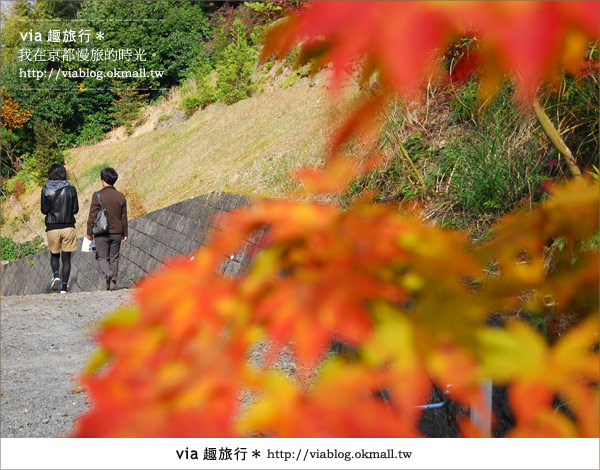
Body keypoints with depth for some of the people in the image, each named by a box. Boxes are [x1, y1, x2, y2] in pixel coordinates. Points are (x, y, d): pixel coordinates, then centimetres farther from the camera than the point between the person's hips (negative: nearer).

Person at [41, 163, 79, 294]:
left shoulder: (46, 190, -4)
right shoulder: (71, 189, -2)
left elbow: (44, 210, -2)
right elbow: (75, 209, 0)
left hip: (52, 228, 0)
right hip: (68, 227, 0)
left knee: (54, 255, 19)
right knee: (66, 258, 7)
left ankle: (56, 275, -8)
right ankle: (64, 287, 3)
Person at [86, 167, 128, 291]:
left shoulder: (97, 195, -10)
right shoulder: (121, 196, 1)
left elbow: (92, 216, -9)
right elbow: (124, 217, 6)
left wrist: (89, 232, 0)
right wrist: (125, 233, 14)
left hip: (101, 233, -3)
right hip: (117, 232, 3)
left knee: (102, 257, 6)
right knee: (114, 258, 12)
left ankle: (109, 274, -19)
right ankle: (112, 282, 11)